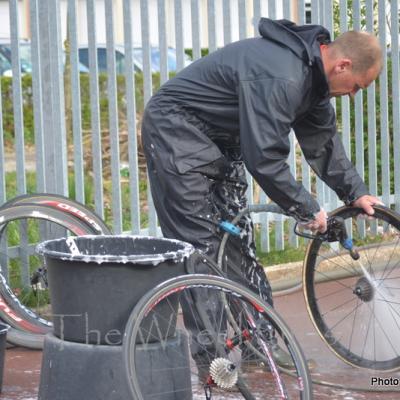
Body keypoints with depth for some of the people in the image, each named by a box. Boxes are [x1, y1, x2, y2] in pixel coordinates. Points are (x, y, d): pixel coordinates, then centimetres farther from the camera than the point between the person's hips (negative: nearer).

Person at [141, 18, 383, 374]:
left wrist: (355, 192, 11)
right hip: (176, 130, -10)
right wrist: (308, 210, -20)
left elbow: (323, 137, 14)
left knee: (238, 235, 10)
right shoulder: (280, 77, -32)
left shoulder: (312, 70, 0)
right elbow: (265, 159, -32)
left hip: (220, 138, 10)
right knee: (200, 244, -10)